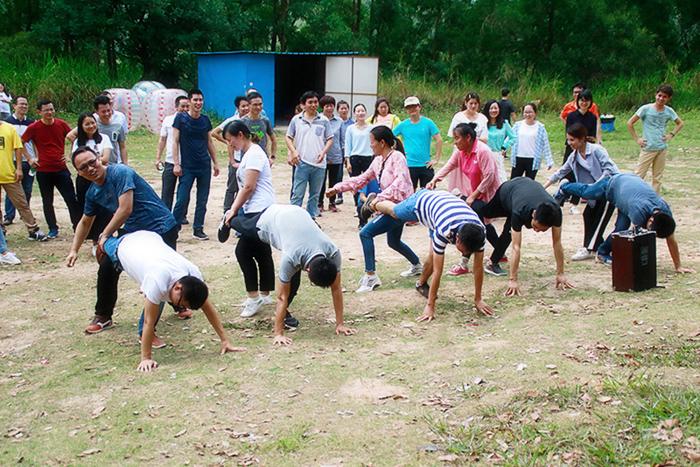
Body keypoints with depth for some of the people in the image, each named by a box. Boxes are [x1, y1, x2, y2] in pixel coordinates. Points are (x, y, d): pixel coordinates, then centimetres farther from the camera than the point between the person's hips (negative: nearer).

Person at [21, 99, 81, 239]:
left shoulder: (61, 124, -1)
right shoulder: (34, 127, -6)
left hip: (61, 169, 0)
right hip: (43, 171, 0)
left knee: (71, 199, -3)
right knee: (47, 202, 7)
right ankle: (53, 229, 20)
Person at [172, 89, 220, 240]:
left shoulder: (205, 120, 9)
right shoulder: (180, 118, -2)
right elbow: (175, 141, -3)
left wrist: (215, 162, 15)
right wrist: (176, 164, -10)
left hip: (205, 166, 4)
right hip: (187, 167, -4)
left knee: (202, 201, 6)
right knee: (182, 199, -8)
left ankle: (198, 230, 16)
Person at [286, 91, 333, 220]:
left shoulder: (323, 120, 6)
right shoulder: (296, 119, 5)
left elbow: (330, 139, 8)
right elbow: (288, 137, 10)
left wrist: (323, 152, -9)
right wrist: (293, 151, -7)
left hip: (319, 163, 2)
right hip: (302, 162, -2)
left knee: (315, 194, 10)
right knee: (298, 194, -4)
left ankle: (311, 218, 21)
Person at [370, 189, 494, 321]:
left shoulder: (480, 231, -37)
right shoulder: (443, 231, -48)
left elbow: (478, 266, -25)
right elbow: (437, 271, -43)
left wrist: (478, 299, -22)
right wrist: (430, 306, -38)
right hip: (422, 200, -3)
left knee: (435, 254, -4)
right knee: (393, 212, 27)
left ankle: (421, 283, 24)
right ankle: (375, 204, 60)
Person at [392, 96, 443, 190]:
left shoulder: (428, 123, 0)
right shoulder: (403, 125, 3)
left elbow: (439, 140, 0)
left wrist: (436, 159, -4)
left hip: (426, 165, -1)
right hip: (409, 165, 1)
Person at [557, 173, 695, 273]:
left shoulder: (665, 211, -30)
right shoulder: (640, 211, -47)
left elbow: (671, 240, -20)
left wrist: (678, 266, -16)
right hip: (614, 184, -4)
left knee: (622, 228, -4)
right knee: (585, 192, 22)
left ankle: (603, 253, 22)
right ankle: (565, 188, 54)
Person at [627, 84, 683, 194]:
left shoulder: (669, 111, 4)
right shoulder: (646, 109, -7)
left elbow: (680, 123, 21)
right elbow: (630, 123, -2)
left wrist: (671, 135, 7)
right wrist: (637, 139, -4)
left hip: (663, 149, 4)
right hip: (648, 149, -4)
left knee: (657, 177, 8)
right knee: (638, 176, -6)